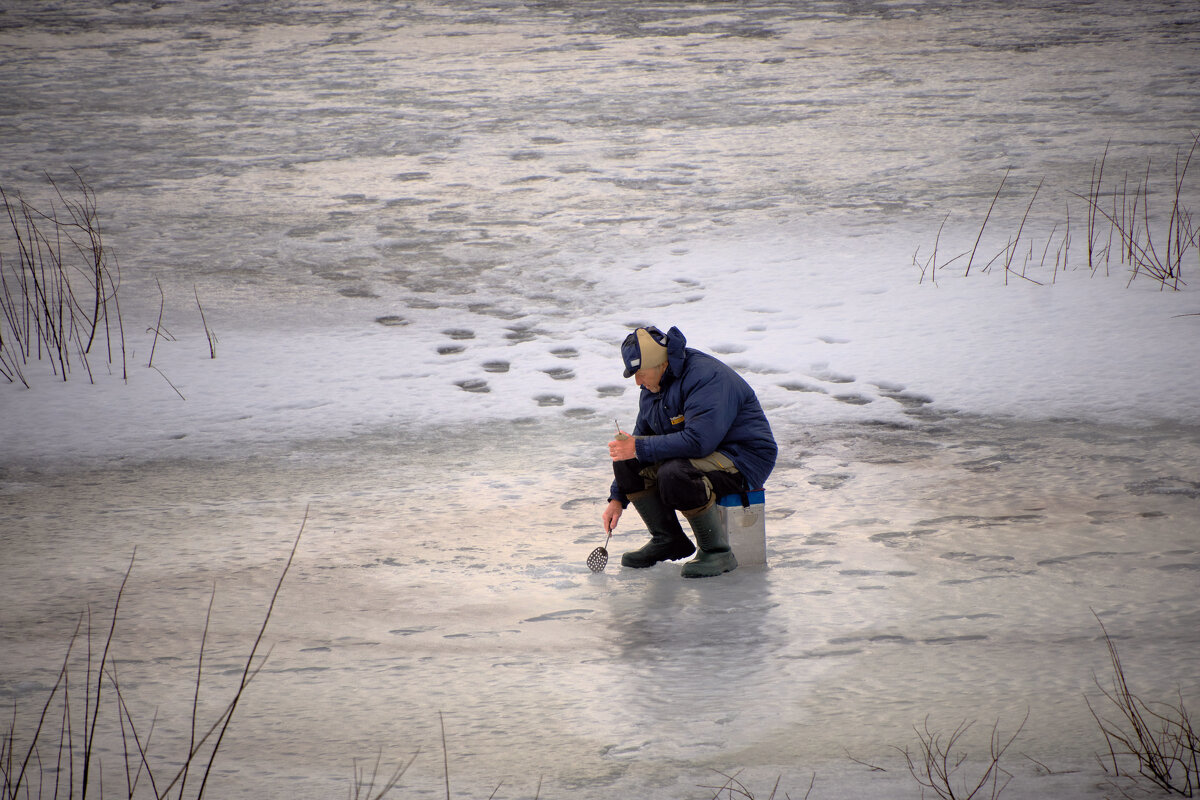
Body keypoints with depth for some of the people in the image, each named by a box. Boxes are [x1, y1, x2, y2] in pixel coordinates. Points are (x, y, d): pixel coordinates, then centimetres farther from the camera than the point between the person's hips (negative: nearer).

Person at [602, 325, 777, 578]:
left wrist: (639, 448, -28)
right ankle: (667, 539, 7)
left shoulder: (707, 377, -24)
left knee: (675, 474, -35)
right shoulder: (653, 387, 6)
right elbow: (640, 438, 15)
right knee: (626, 460, -7)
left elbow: (698, 441, -34)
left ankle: (717, 552, -19)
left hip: (743, 458, -9)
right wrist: (617, 498, 8)